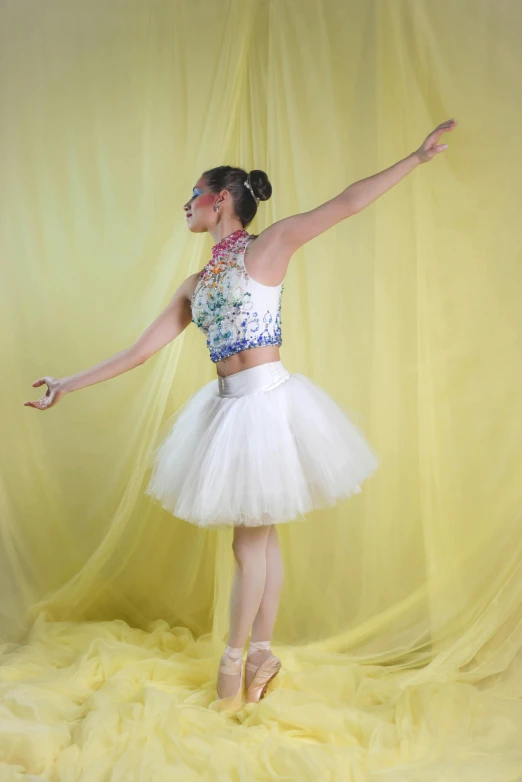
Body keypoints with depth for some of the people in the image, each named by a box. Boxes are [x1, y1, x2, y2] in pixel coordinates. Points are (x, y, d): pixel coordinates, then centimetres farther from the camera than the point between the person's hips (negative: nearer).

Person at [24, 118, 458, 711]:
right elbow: (140, 350, 14)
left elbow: (346, 203, -6)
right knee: (260, 536, 13)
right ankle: (261, 652, 23)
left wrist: (418, 157, -9)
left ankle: (235, 656, 18)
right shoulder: (196, 285, 14)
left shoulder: (270, 245, -2)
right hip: (228, 404, 6)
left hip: (267, 399, -6)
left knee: (251, 538, 3)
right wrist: (68, 385, 14)